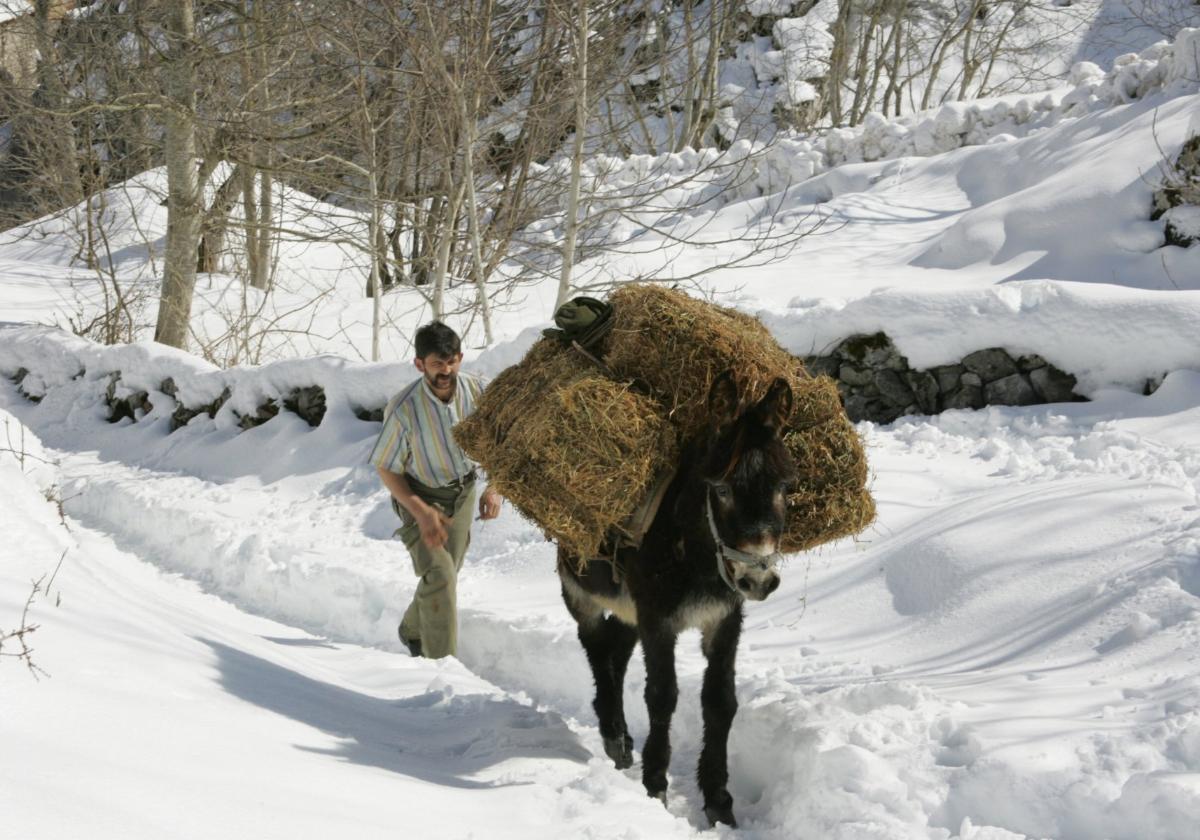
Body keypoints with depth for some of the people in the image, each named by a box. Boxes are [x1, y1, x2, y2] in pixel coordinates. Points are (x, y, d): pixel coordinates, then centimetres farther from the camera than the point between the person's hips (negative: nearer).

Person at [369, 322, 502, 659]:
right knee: (439, 574, -20)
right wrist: (422, 512, -26)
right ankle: (440, 661, -11)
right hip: (420, 497, -5)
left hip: (462, 494, 5)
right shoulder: (403, 409, -32)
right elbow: (385, 468, -18)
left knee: (447, 573, 18)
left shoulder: (475, 390, -20)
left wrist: (492, 488, -14)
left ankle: (413, 630, 45)